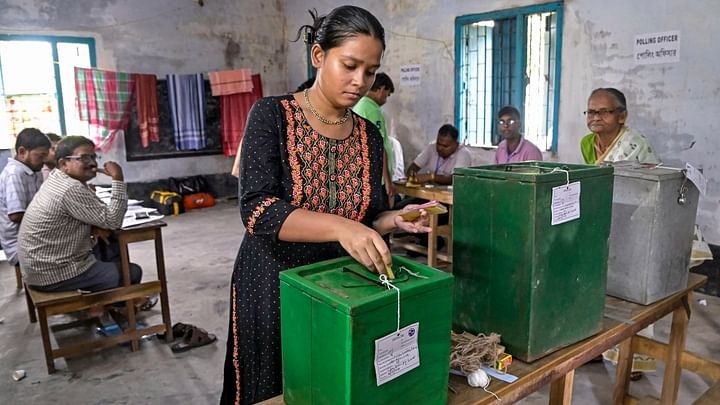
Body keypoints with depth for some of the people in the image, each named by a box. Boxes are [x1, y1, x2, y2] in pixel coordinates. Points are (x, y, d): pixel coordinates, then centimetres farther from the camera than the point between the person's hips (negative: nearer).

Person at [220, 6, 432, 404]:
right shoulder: (272, 115, -11)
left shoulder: (369, 136, 2)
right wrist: (339, 227, -36)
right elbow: (257, 210, -23)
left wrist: (395, 220, -14)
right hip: (273, 285, -3)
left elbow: (368, 218, 8)